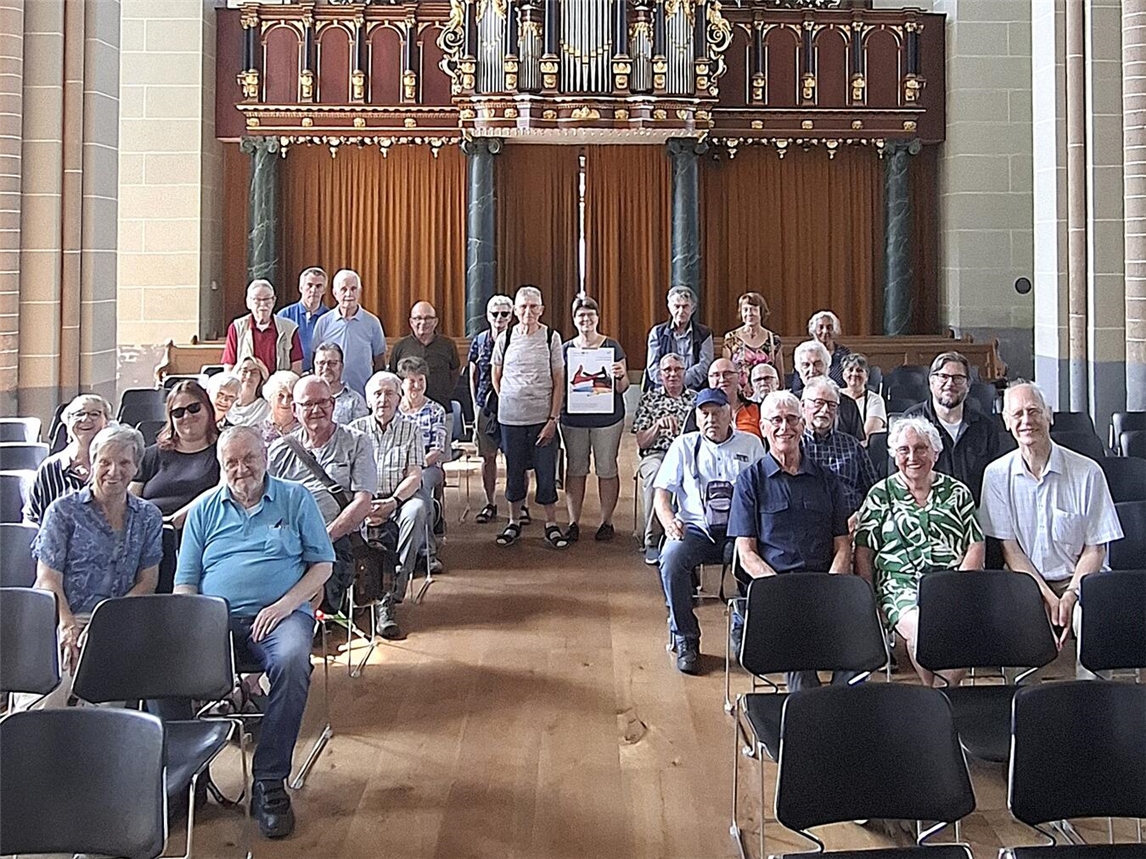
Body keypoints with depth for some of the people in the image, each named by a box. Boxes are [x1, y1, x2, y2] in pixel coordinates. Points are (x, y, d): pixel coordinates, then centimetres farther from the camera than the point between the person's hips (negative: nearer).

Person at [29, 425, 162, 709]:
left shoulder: (148, 517, 16)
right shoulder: (63, 511, 8)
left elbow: (147, 581, 10)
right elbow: (48, 580, 0)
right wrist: (69, 627, -18)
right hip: (63, 619, -1)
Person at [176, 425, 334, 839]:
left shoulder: (295, 499, 11)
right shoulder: (204, 510, 17)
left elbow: (322, 564, 7)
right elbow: (185, 582, 14)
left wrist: (284, 605, -8)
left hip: (280, 614, -2)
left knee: (291, 661, -36)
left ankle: (269, 781, -24)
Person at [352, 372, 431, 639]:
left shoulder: (411, 429, 9)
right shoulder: (356, 430, 10)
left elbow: (414, 476, 0)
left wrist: (392, 502, -18)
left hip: (401, 497, -1)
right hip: (365, 499, 1)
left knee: (415, 511, -35)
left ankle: (389, 597, -36)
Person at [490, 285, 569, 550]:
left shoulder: (551, 337, -2)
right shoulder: (505, 338, 3)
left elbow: (559, 381, -3)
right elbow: (496, 377, 15)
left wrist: (553, 419, -8)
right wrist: (509, 402, 7)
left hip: (542, 417, -2)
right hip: (511, 417, 2)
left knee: (546, 471, 3)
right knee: (514, 470, 10)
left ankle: (551, 524, 15)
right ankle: (514, 521, 24)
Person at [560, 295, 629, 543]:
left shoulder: (612, 347, 1)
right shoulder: (566, 349, 7)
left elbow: (622, 388, 0)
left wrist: (620, 376, -21)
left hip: (607, 418, -2)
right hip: (573, 418, 2)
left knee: (607, 470, 3)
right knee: (575, 470, 6)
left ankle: (606, 522, 13)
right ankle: (573, 522, 13)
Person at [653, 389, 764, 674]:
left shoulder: (751, 445, 14)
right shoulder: (683, 445, 13)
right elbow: (662, 492, 8)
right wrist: (669, 521, -14)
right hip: (695, 528, 0)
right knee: (671, 559, -32)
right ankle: (685, 639, -15)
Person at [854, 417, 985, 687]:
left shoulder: (957, 492, 17)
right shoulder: (880, 495, 12)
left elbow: (976, 545, 12)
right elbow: (863, 553, 7)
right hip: (901, 586, -1)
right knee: (922, 630, -33)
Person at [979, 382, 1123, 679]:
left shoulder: (1086, 472, -4)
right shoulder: (997, 474, 0)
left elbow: (1095, 549, -1)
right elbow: (1009, 548, -1)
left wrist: (1069, 597, -14)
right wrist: (1048, 598, -12)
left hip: (1080, 579, -1)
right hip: (1027, 582, 1)